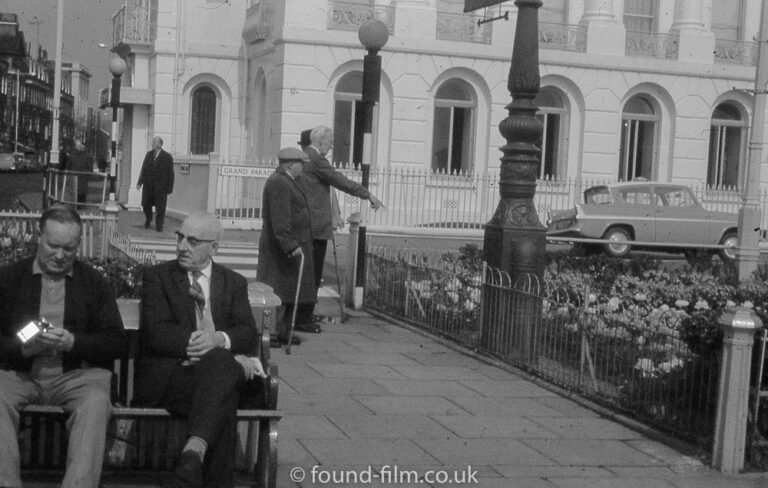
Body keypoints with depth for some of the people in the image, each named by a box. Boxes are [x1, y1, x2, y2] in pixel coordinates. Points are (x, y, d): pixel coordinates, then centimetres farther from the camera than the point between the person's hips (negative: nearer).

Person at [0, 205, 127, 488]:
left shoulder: (94, 282, 12)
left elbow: (118, 342, 4)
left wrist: (73, 342, -13)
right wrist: (24, 348, -15)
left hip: (76, 375, 0)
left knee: (96, 401, -33)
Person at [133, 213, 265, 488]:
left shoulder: (234, 283, 19)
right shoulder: (158, 277, 10)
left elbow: (249, 334, 5)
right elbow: (157, 334, -6)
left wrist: (219, 339, -22)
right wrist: (214, 349, -17)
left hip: (217, 371, 2)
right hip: (168, 375, -2)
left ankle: (195, 450, -53)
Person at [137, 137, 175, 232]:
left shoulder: (167, 157, -4)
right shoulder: (149, 154, 9)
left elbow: (170, 174, -4)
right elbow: (144, 169, 10)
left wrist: (169, 188, -7)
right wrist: (140, 182, 2)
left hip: (160, 187, -4)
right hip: (148, 185, 4)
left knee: (160, 208, 1)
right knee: (146, 204, 9)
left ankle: (159, 225, 16)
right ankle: (148, 220, 36)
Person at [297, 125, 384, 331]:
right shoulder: (316, 160, -15)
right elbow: (340, 181, -15)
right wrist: (368, 195, -10)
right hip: (316, 226, -10)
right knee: (312, 274, -4)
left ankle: (304, 314, 26)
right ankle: (304, 320, -1)